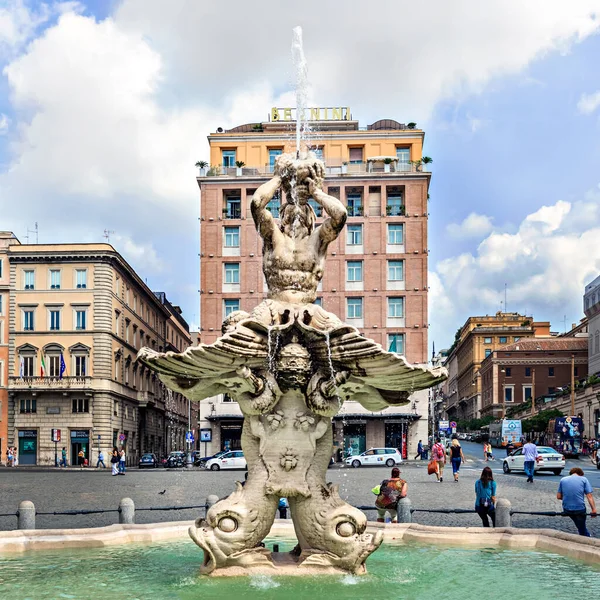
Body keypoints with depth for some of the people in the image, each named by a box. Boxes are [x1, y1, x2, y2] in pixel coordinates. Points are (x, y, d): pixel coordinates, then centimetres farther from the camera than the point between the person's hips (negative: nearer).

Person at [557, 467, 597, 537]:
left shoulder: (563, 480, 8)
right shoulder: (583, 479, 1)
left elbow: (558, 496, 6)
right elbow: (589, 496, -8)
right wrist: (593, 510, -8)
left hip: (567, 509, 3)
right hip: (580, 509, -3)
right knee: (582, 528, 15)